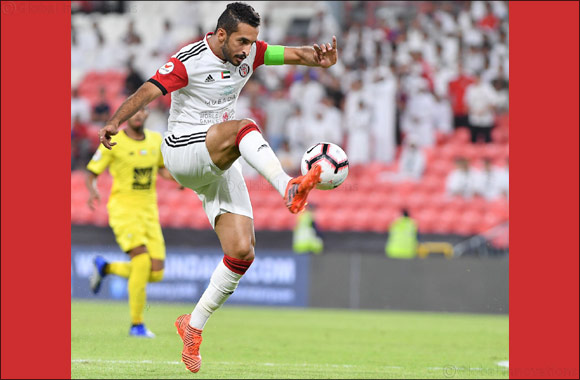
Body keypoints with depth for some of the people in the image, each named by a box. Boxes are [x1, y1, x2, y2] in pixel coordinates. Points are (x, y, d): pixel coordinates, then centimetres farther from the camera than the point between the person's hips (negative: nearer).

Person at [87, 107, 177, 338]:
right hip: (123, 209, -6)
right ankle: (137, 325, -12)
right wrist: (93, 191, -24)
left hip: (149, 212, 6)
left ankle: (105, 267, 25)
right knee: (142, 262, -24)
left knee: (156, 274, -2)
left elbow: (162, 169, 24)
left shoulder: (156, 140, 7)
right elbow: (91, 175, -2)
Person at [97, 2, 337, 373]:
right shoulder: (189, 60, -14)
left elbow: (293, 53, -1)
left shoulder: (250, 53, 5)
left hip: (221, 165, 6)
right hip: (184, 149, -6)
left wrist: (318, 57, -25)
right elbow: (149, 91, -24)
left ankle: (193, 326, 8)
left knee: (242, 251, -6)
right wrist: (116, 121, -41)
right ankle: (289, 188, -54)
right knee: (245, 127, -35)